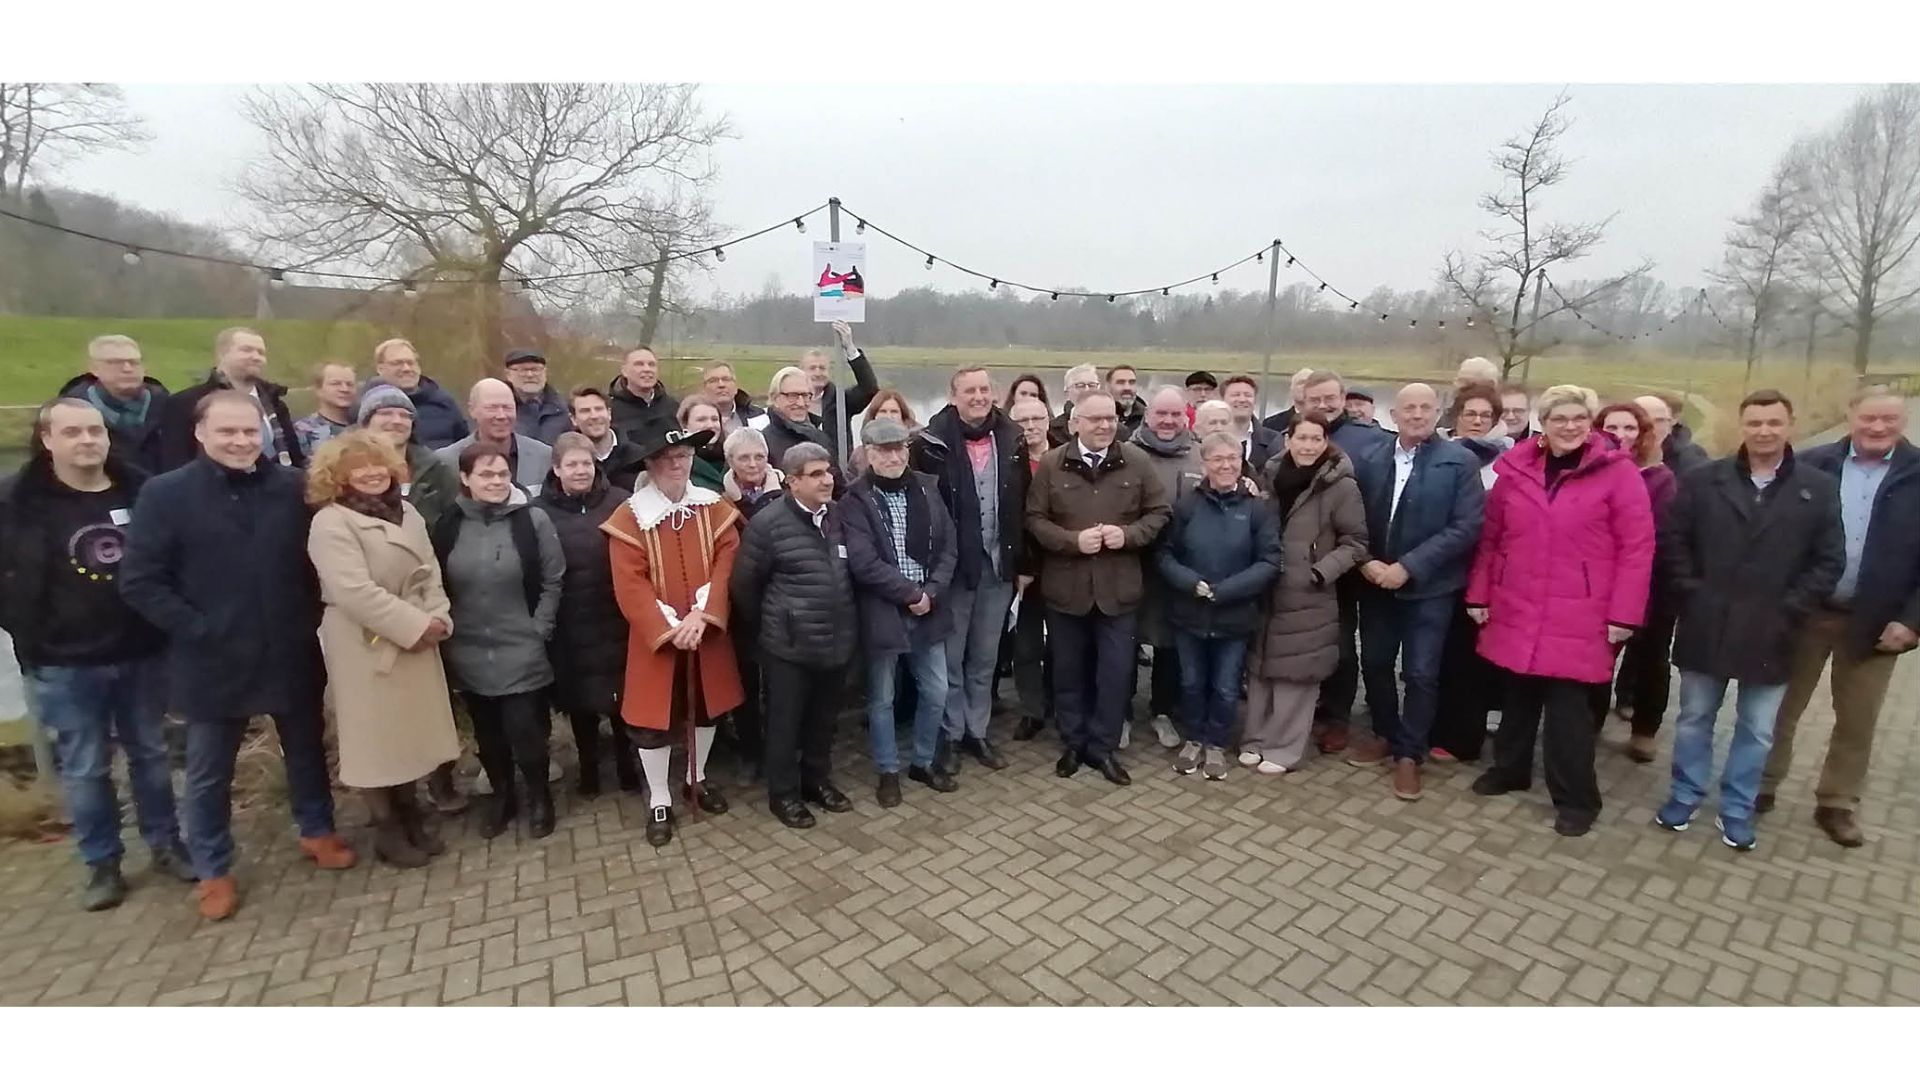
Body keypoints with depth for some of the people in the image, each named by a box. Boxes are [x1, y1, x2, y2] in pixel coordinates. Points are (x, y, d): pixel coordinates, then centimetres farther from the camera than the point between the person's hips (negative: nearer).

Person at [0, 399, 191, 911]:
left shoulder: (140, 490, -2)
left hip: (141, 654, 2)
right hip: (64, 664, -1)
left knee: (150, 755, 14)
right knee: (85, 768, 9)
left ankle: (166, 845, 28)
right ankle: (101, 864, 24)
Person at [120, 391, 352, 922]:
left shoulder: (292, 486, -3)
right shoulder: (165, 494, -8)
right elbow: (138, 581, -8)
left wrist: (310, 619, -3)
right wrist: (195, 629, -13)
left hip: (290, 654, 2)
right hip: (213, 660, -1)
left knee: (307, 749, 18)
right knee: (209, 774, 13)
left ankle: (317, 831, 39)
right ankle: (213, 870, 31)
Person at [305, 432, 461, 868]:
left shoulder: (406, 513, 11)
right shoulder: (331, 522, -11)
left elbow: (430, 572, 9)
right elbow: (354, 591, -21)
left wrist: (438, 617, -8)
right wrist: (414, 625, -19)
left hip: (417, 640, 7)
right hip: (367, 646, -6)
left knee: (410, 733, 15)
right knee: (377, 738, 4)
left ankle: (411, 818, 30)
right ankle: (388, 830, 20)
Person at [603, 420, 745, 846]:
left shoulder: (715, 506, -1)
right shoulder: (629, 517, -9)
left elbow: (727, 563, -7)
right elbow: (629, 585, -14)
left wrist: (702, 614, -19)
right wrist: (668, 629, -20)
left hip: (708, 632, 3)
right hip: (655, 638, -3)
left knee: (706, 708, 17)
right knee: (653, 720, 5)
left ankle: (696, 779, 40)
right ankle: (659, 801, 23)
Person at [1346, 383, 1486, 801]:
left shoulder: (1460, 462, -7)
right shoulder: (1369, 459, 3)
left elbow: (1466, 527, -13)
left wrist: (1409, 566, -18)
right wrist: (1365, 562, -13)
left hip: (1429, 587, -3)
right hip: (1376, 582, 4)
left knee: (1421, 673, 2)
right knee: (1374, 663, 13)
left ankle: (1410, 753, 19)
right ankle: (1385, 736, 33)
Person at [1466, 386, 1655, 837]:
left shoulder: (1618, 472, -5)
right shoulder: (1515, 468, 4)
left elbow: (1637, 547, -7)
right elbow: (1489, 537, 9)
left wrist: (1623, 614, -10)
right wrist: (1478, 594, 7)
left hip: (1578, 617, -3)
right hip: (1516, 610, 3)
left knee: (1567, 707, 1)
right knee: (1518, 695, 16)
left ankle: (1576, 798, 17)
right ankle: (1510, 767, 34)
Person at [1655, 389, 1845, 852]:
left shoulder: (1819, 489, 1)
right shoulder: (1703, 480, -1)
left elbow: (1830, 561, 0)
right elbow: (1673, 541, 0)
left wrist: (1789, 610, -9)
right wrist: (1692, 595, -8)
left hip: (1770, 634, 1)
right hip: (1706, 627, 0)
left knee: (1757, 730, 11)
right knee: (1694, 718, 12)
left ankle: (1737, 811, 26)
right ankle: (1684, 796, 27)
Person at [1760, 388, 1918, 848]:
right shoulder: (1813, 465, -5)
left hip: (1876, 622, 1)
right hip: (1805, 611, -1)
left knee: (1857, 719, 13)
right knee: (1781, 707, 12)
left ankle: (1837, 803, 29)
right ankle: (1761, 785, 27)